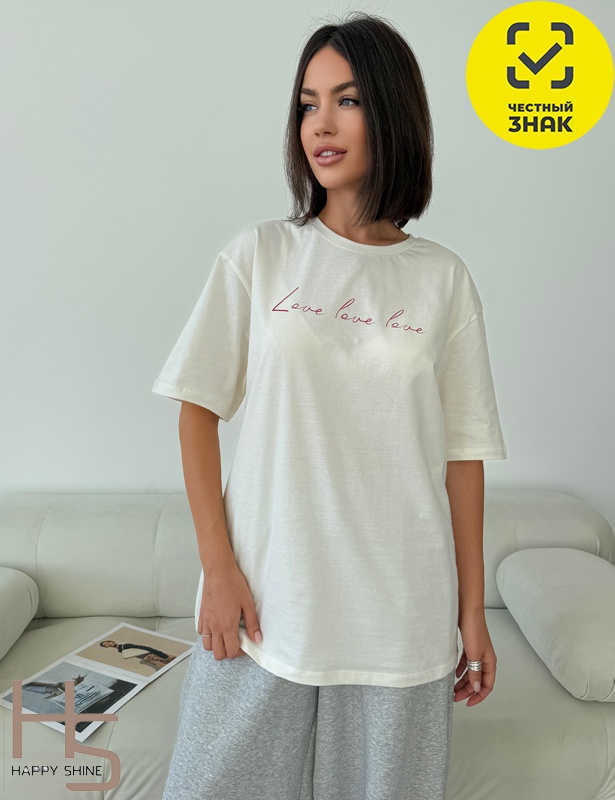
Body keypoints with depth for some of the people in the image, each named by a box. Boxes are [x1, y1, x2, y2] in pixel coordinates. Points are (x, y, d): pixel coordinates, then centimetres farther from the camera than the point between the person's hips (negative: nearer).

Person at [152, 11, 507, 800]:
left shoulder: (443, 278, 1)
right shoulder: (258, 254, -1)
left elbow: (463, 449, 2)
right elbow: (198, 406, -1)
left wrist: (472, 610, 3)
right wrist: (218, 569, -6)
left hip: (400, 611, 1)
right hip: (264, 594, 0)